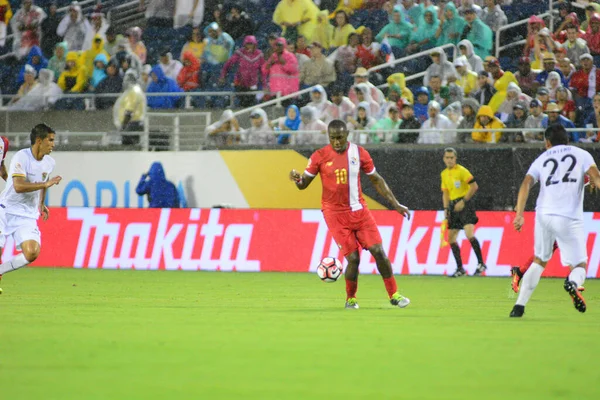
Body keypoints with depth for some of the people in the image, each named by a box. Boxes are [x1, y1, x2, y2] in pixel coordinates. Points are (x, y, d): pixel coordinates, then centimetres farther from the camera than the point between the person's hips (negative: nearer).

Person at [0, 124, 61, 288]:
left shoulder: (50, 163, 4)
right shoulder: (21, 157, -16)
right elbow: (18, 186, -28)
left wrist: (41, 203, 28)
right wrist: (46, 184, -31)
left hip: (28, 216, 5)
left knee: (32, 253, -16)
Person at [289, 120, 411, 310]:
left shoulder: (359, 153, 1)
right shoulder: (320, 156, -5)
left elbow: (376, 180, 10)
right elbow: (304, 184, 1)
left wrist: (395, 204, 7)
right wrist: (297, 179, -24)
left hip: (359, 210, 2)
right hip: (335, 214, -2)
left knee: (378, 251, -5)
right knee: (353, 258, -10)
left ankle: (394, 295, 8)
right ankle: (350, 298, 12)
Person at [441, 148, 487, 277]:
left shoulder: (461, 171, -8)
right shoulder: (444, 174, 14)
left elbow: (474, 186, -12)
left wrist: (463, 201, -16)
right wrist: (446, 208, 9)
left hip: (465, 204, -8)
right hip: (453, 206, 8)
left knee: (469, 234, -23)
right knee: (451, 238, 5)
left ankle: (481, 263, -15)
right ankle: (460, 268, 12)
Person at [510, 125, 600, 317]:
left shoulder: (541, 159, 17)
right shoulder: (581, 155, 12)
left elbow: (526, 184, 3)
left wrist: (519, 214, -4)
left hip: (544, 215, 3)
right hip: (569, 219, -3)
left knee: (539, 261, 22)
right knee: (579, 265, 3)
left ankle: (519, 306, 16)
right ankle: (573, 283, -35)